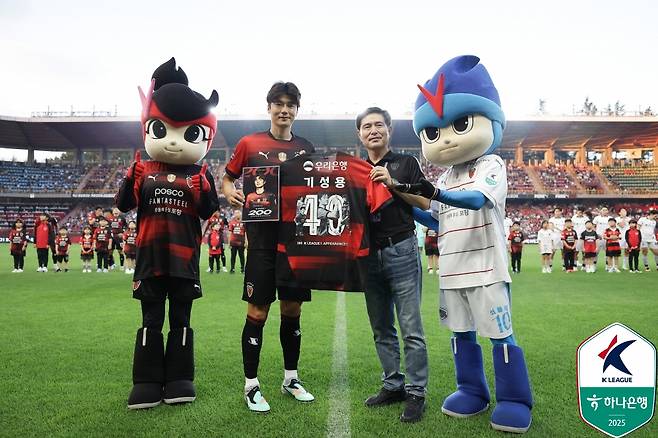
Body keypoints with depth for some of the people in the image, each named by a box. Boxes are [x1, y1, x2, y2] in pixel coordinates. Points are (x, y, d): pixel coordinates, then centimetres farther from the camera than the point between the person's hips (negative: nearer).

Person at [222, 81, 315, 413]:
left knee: (293, 308, 12)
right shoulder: (249, 144, 2)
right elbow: (227, 178, 7)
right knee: (258, 311, -1)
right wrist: (229, 192, -14)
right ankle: (251, 385, 14)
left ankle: (291, 378, 27)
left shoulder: (306, 148, 11)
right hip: (263, 236, -3)